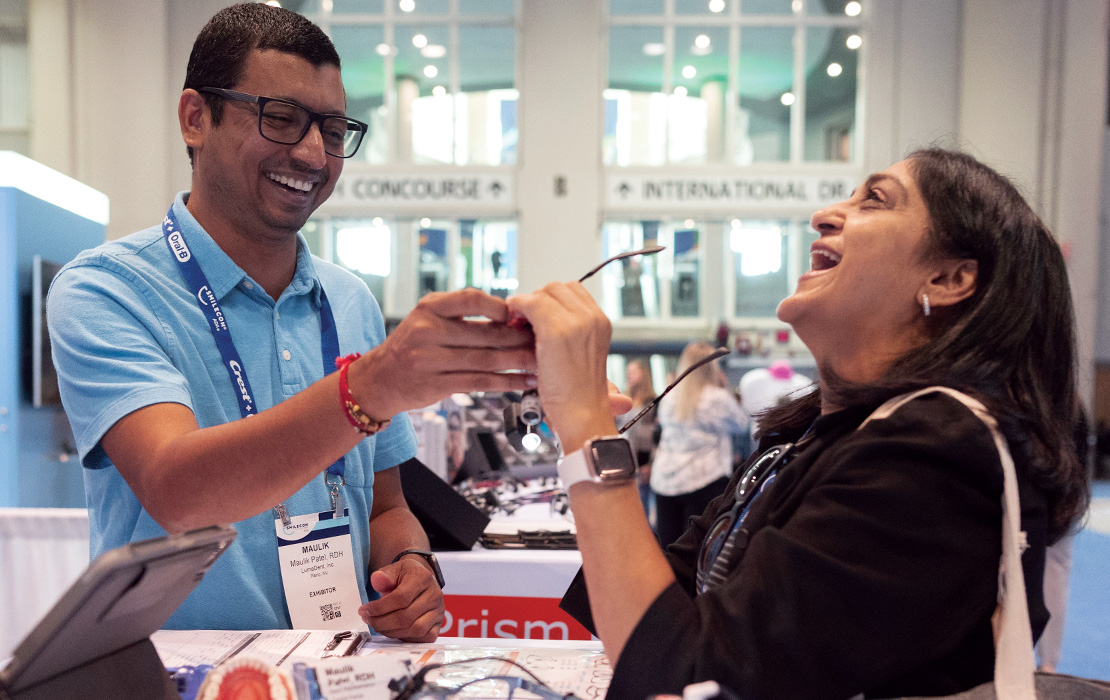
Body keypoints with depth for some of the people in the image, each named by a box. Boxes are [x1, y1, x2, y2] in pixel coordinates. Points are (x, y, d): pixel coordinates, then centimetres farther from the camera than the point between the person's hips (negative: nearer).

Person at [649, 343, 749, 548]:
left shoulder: (668, 399, 8)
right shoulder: (719, 398, -7)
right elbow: (741, 424, 6)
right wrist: (724, 387, 9)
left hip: (663, 481, 5)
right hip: (704, 479, -5)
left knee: (666, 543, 7)